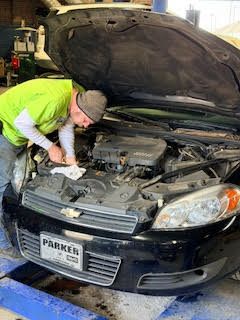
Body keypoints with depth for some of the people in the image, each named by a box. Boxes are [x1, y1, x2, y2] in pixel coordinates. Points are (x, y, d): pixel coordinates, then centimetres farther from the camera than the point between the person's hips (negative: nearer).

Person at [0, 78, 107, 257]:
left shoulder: (79, 96, -8)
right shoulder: (54, 99, -37)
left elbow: (66, 127, 5)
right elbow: (21, 123, -29)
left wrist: (70, 159, -1)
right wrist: (50, 147, -21)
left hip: (19, 136, 9)